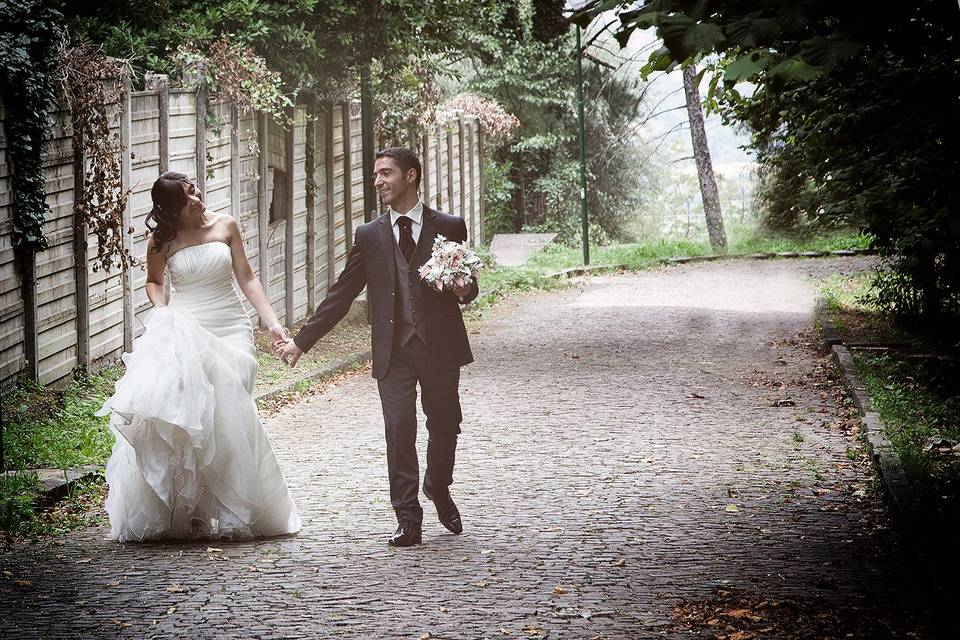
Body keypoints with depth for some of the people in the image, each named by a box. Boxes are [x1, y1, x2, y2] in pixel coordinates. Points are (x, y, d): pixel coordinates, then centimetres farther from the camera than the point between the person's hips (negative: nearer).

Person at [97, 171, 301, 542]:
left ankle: (231, 513, 1)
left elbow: (246, 278, 7)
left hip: (230, 331, 1)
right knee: (183, 417, -13)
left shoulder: (225, 226, 4)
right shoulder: (162, 241, 3)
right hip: (185, 334, 0)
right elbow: (154, 281, 20)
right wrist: (161, 311, 0)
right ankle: (182, 513, -8)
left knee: (228, 418, -8)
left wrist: (271, 321, -1)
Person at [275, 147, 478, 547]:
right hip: (393, 352, 0)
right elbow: (341, 296, 9)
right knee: (399, 432, -7)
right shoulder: (369, 236, 8)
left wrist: (463, 290, -13)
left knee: (445, 426, 11)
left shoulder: (449, 227, 5)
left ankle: (438, 488, 40)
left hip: (440, 348, 0)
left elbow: (468, 284, 12)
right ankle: (408, 520, -2)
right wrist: (302, 341, 5)